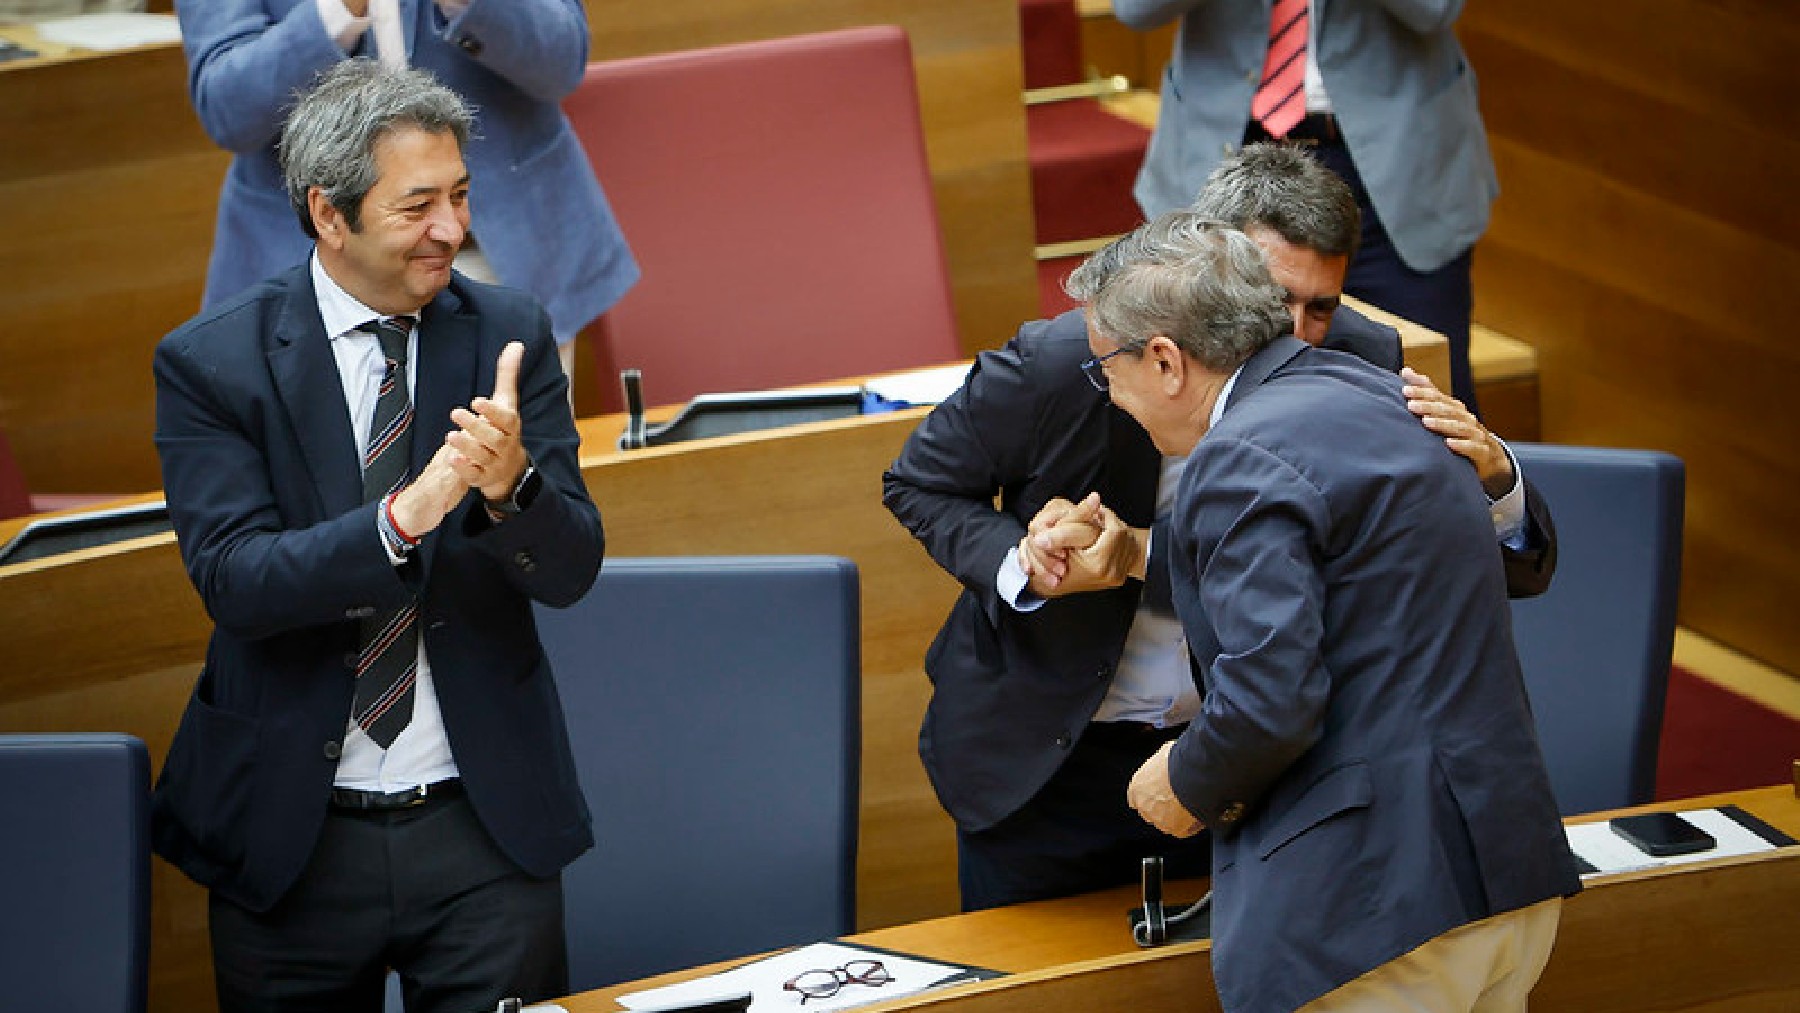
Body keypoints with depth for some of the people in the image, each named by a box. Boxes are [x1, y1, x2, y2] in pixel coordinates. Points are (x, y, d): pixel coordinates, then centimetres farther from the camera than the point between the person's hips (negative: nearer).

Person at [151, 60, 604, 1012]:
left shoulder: (508, 334, 0)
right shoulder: (211, 361, -6)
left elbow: (570, 570, -3)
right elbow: (233, 581, -16)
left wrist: (512, 485, -25)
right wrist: (401, 519, -31)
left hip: (487, 827, 1)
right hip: (292, 840, -1)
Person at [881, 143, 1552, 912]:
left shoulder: (1359, 367, -18)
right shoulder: (1062, 365, -24)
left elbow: (1520, 570, -14)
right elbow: (920, 484, -6)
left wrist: (1491, 477, -36)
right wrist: (1020, 567, -26)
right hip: (1047, 762, -2)